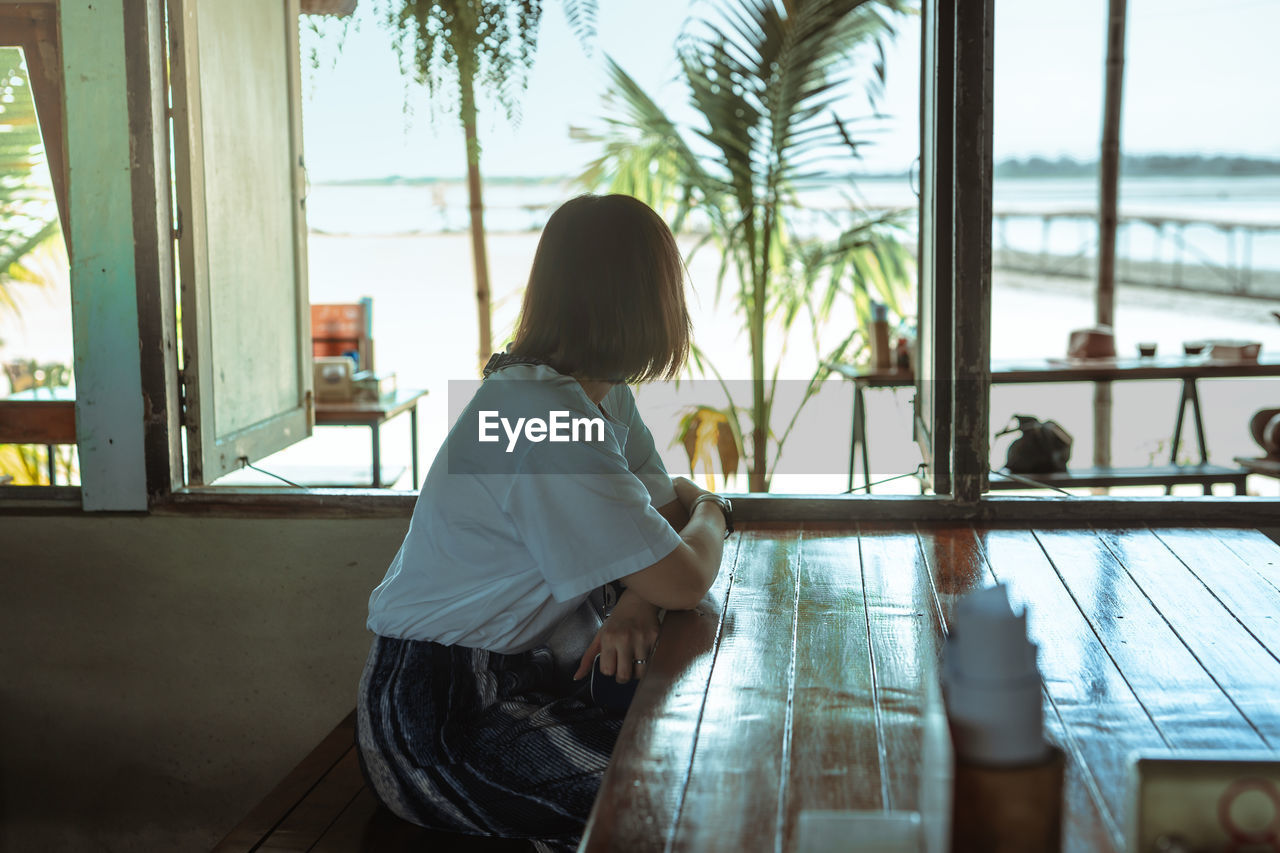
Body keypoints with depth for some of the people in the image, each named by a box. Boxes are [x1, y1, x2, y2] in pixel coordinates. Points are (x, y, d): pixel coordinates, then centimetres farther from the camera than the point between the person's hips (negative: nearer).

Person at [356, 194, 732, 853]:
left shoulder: (606, 396, 7)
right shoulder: (544, 417, -25)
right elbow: (684, 581, -23)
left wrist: (637, 606, -15)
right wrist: (711, 513, 0)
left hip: (512, 670, 10)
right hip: (434, 718, -9)